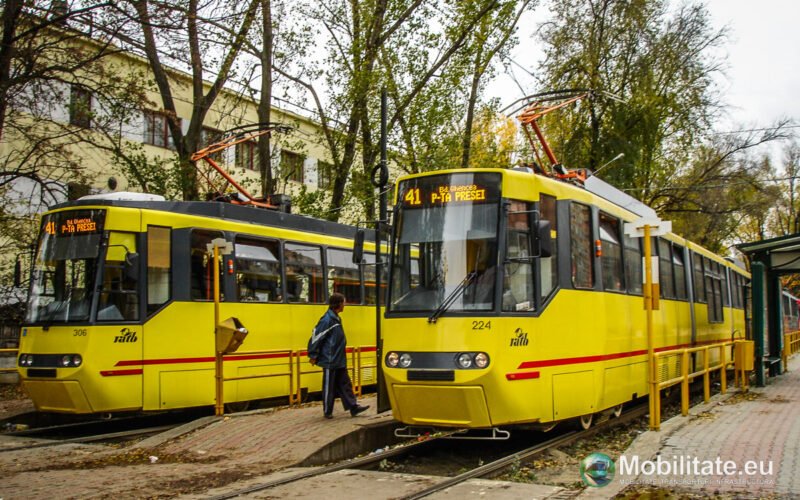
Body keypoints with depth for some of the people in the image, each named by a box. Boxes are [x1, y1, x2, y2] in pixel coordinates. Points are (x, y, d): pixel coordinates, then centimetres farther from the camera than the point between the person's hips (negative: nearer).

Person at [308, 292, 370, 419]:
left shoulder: (336, 318, 11)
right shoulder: (327, 319, -17)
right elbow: (316, 337, -17)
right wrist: (313, 356, -13)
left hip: (340, 360, 9)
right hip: (330, 361, -9)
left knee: (345, 384, 10)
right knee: (329, 386, 2)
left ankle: (353, 407, 13)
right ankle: (327, 411, 12)